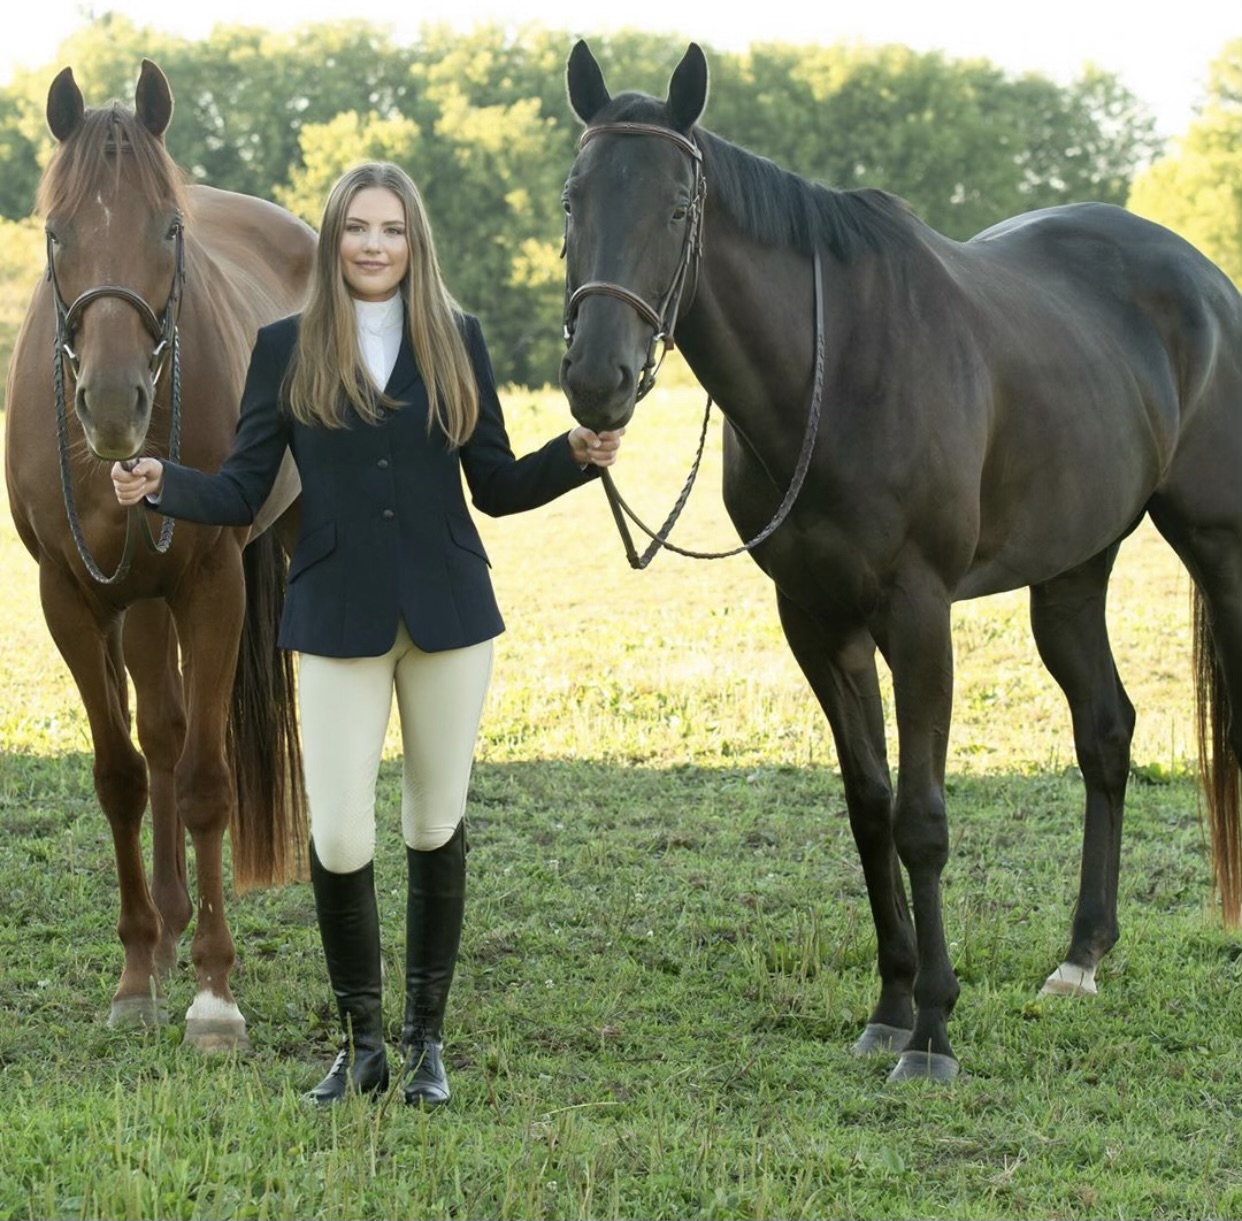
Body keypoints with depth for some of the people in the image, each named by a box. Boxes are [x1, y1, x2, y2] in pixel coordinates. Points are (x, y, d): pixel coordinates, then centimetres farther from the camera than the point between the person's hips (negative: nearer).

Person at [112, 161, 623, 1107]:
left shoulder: (458, 340, 4)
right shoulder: (286, 349, 2)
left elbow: (496, 487, 8)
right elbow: (243, 493, 1)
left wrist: (578, 456, -8)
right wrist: (161, 486, -17)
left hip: (449, 613, 1)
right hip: (338, 618, -1)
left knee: (437, 828, 8)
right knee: (338, 839, -5)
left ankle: (426, 1040, 22)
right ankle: (362, 1042, 14)